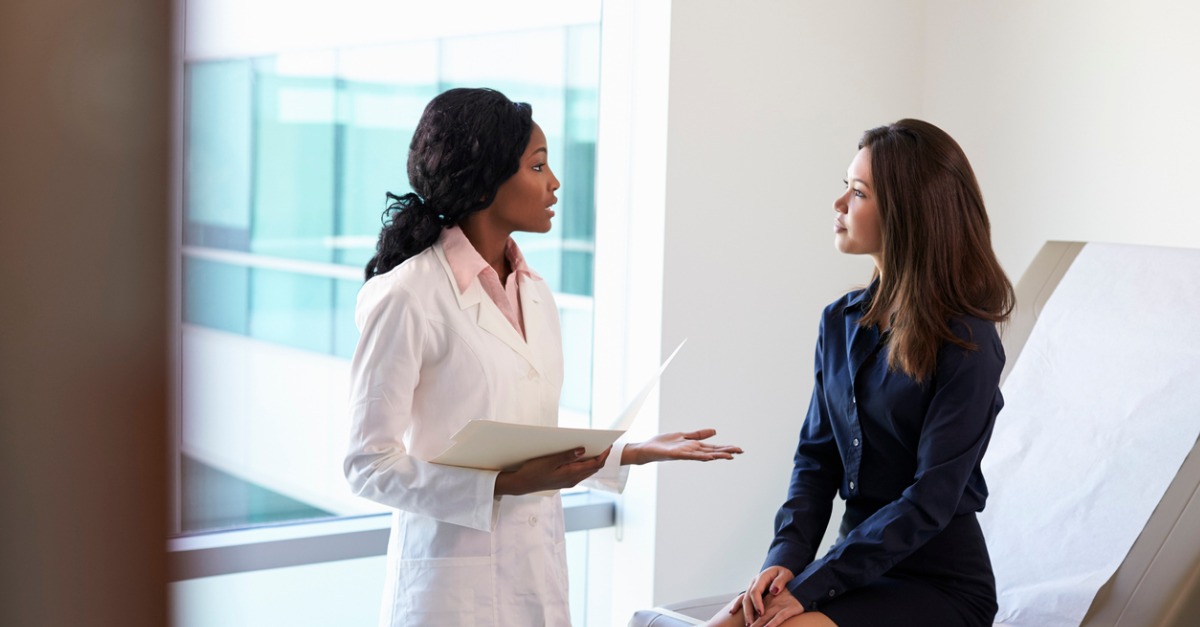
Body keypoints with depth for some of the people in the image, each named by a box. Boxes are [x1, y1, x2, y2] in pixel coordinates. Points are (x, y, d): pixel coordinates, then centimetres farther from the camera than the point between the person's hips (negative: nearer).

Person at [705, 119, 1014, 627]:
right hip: (859, 563, 6)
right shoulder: (841, 322, 6)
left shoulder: (966, 342, -14)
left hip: (941, 584, -6)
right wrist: (786, 557, -10)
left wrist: (811, 586, -20)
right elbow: (816, 457, 7)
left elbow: (931, 500, -18)